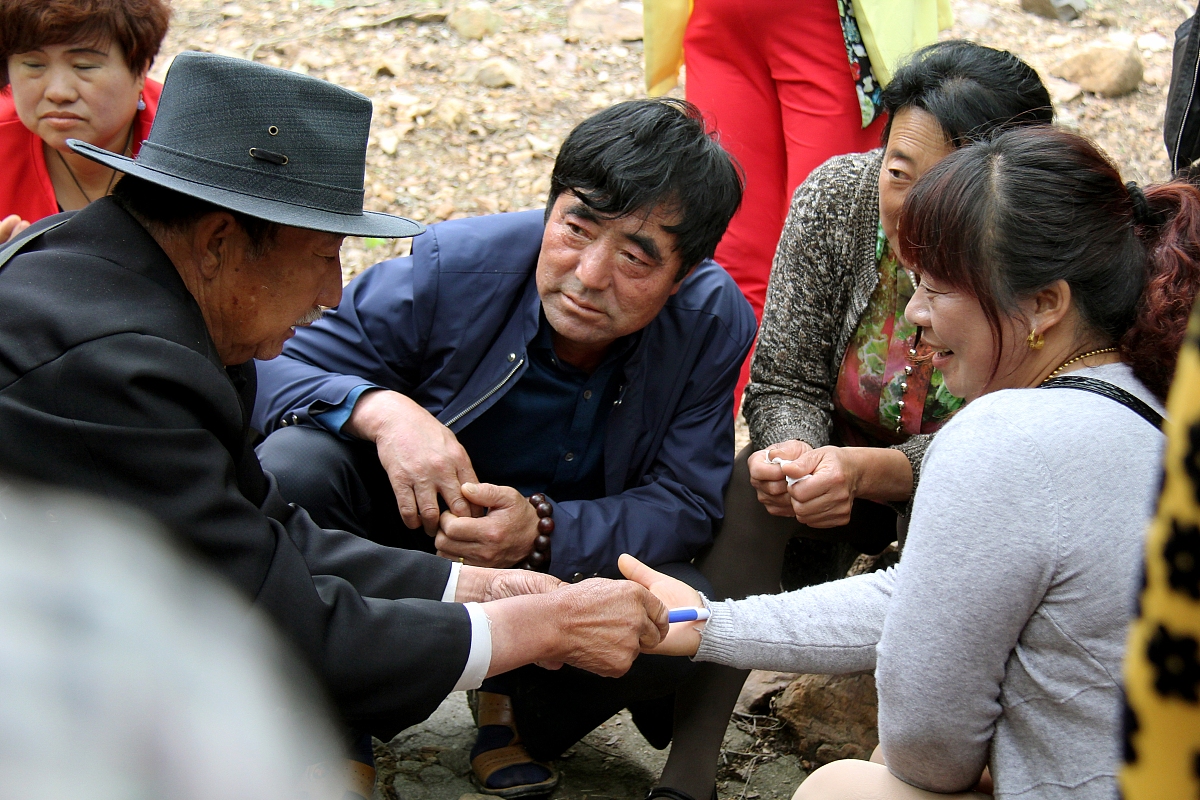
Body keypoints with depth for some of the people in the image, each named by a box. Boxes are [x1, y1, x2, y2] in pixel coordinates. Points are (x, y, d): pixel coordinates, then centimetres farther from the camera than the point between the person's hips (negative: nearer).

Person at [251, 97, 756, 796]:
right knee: (289, 468, -30)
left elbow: (685, 503, -16)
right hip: (414, 511, 0)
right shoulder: (455, 267, -23)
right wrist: (378, 409, -40)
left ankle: (522, 712, 5)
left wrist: (540, 530, -35)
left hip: (577, 551, 1)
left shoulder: (714, 323, -19)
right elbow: (269, 366, -18)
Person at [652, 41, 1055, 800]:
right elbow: (786, 384, -12)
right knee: (754, 489, -27)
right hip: (846, 457, 2)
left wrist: (865, 469, -43)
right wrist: (791, 454, -36)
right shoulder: (837, 197, -20)